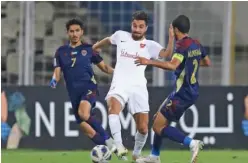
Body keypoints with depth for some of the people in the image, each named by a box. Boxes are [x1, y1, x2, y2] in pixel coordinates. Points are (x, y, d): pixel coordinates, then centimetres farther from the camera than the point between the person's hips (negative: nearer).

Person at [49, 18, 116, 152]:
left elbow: (103, 67, 12)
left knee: (83, 113, -32)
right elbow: (57, 72, 8)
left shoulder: (88, 49, 8)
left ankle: (108, 140, -22)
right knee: (85, 128, -2)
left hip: (89, 87, -4)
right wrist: (54, 80, -16)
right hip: (74, 93, 4)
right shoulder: (61, 51, 12)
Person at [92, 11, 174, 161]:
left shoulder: (150, 45, 5)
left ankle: (136, 154, 25)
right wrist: (95, 47, 49)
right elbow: (108, 40, 35)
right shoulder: (121, 36, 12)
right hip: (120, 85, 0)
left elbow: (167, 54, -13)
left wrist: (172, 37, -27)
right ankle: (119, 146, -43)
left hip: (138, 88, 0)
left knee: (143, 128, -3)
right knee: (114, 107, -34)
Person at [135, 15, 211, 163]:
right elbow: (207, 62, 23)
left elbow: (173, 65, -35)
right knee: (159, 118, 21)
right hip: (192, 92, 9)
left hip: (182, 94, -9)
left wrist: (149, 62, -36)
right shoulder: (196, 44, 8)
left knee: (158, 127, -6)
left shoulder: (182, 45, -18)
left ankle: (192, 143, -20)